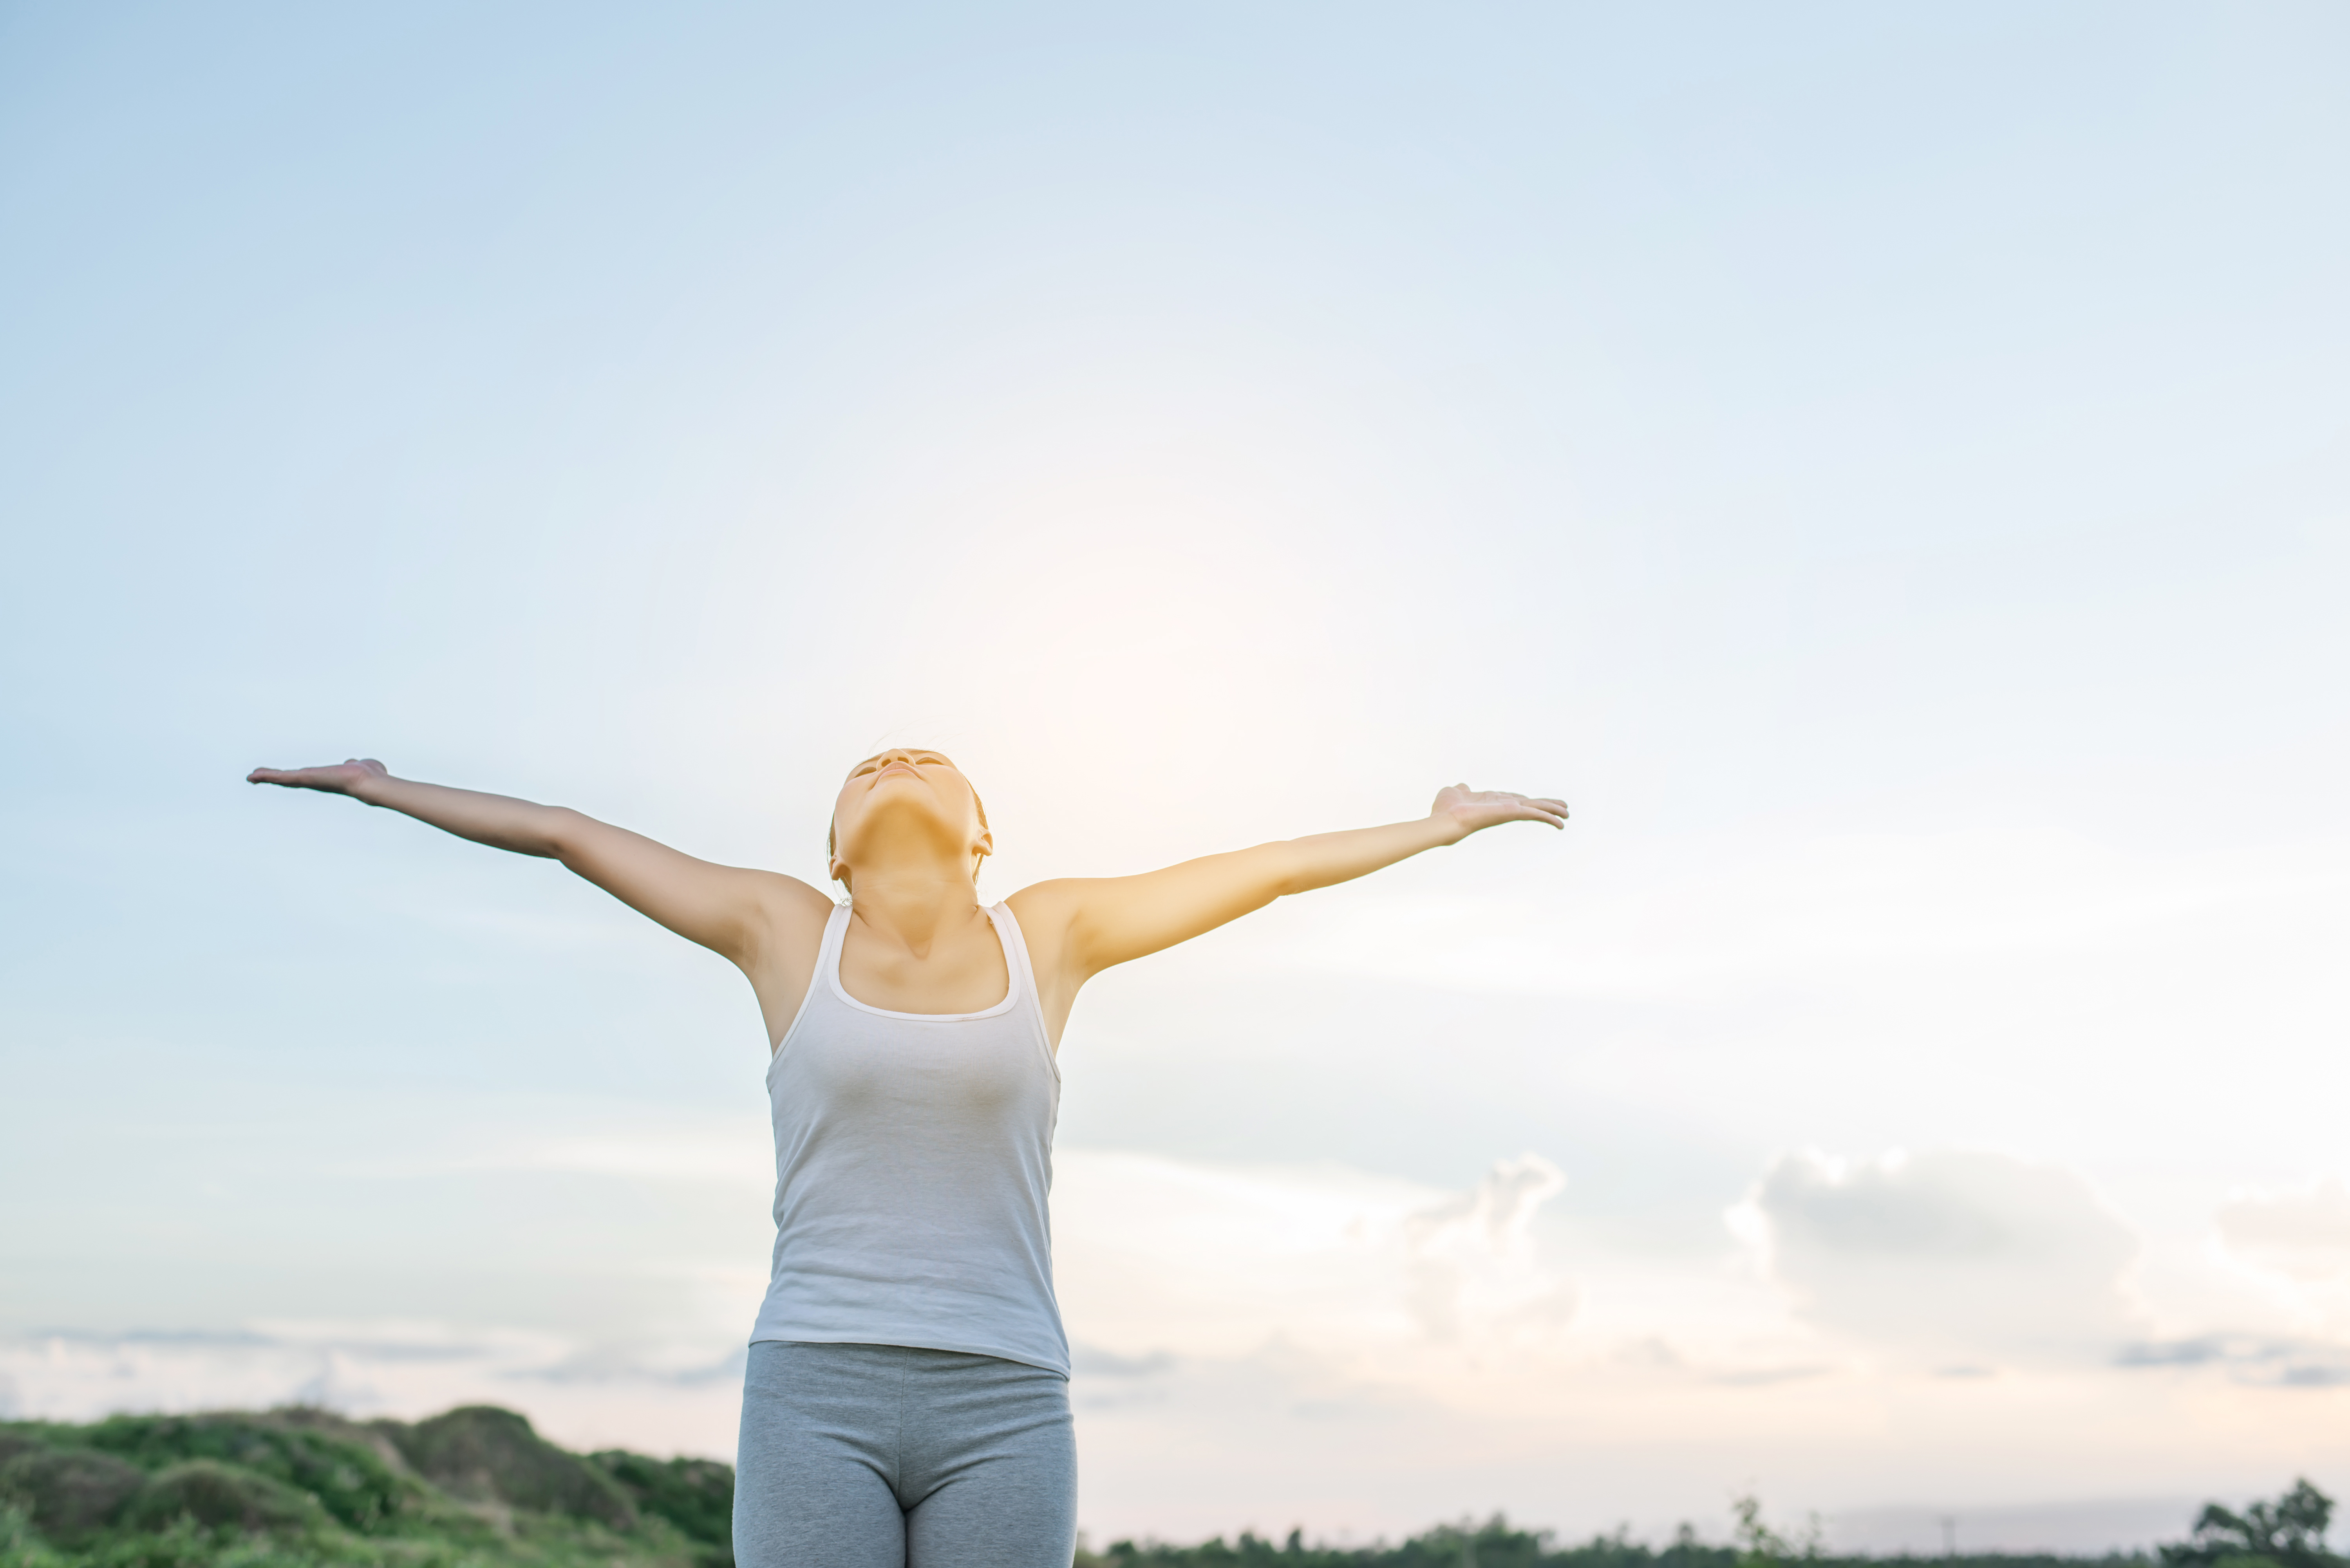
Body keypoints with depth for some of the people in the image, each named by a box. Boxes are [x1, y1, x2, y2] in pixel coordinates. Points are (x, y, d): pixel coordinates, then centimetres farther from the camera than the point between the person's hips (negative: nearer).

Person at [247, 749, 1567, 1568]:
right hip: (815, 1397, 0)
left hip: (1002, 1411, 1)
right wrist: (387, 789, 27)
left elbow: (1264, 869, 15)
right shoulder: (786, 932, 7)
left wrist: (1439, 825, 25)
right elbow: (570, 834, 16)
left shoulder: (1049, 935, 8)